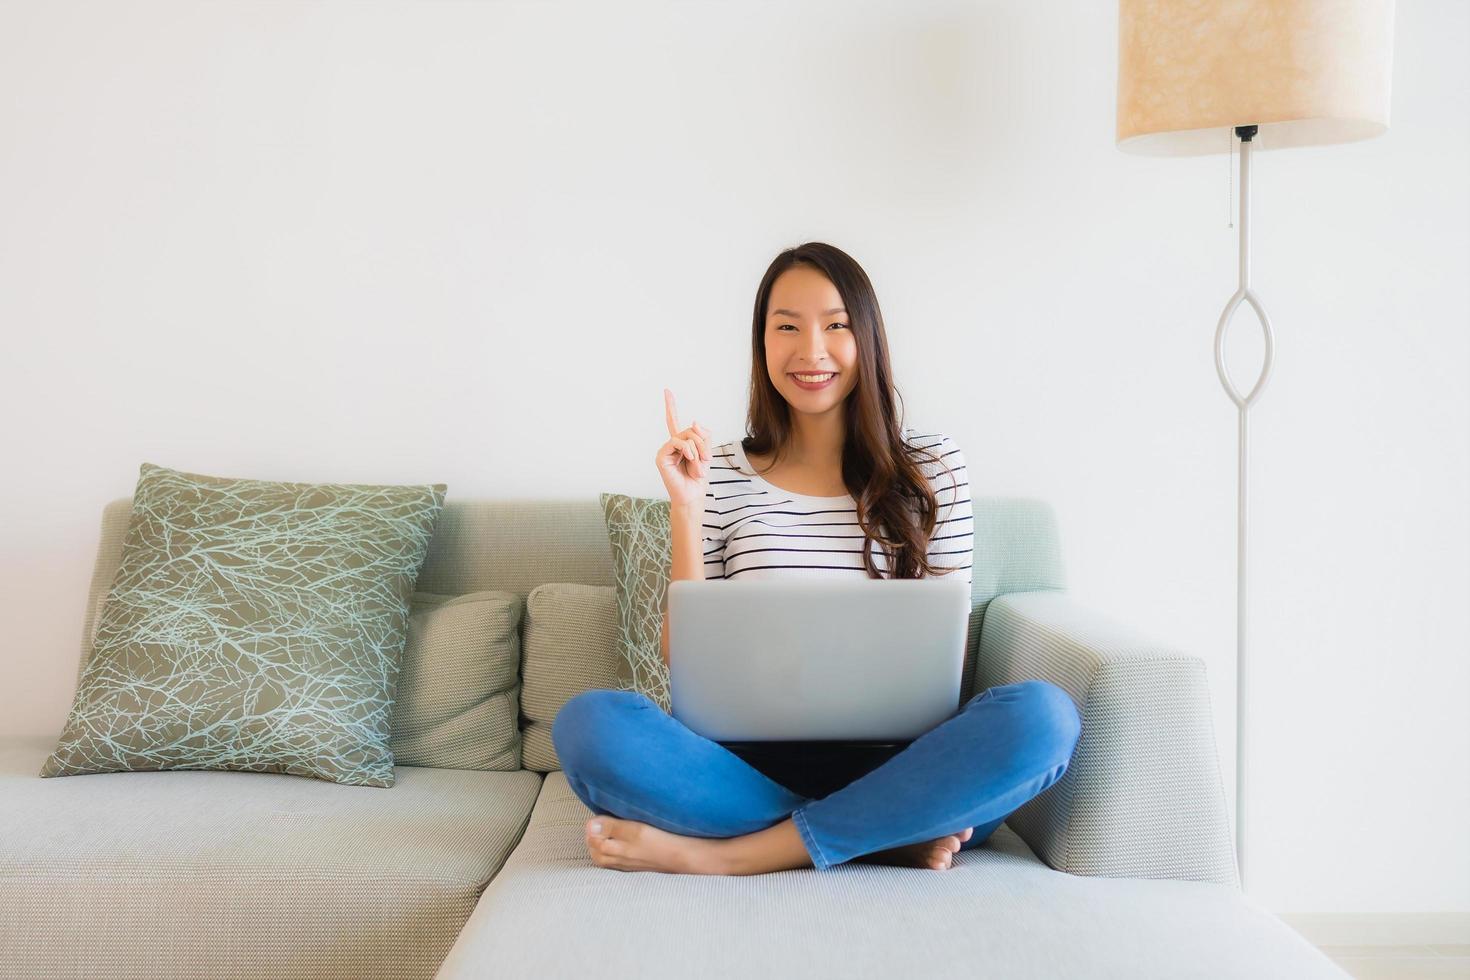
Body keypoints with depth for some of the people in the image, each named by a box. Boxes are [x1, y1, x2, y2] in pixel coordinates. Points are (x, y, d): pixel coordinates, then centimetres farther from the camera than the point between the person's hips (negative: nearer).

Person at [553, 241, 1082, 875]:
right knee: (588, 723, -27)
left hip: (888, 768, 1)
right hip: (755, 764, 0)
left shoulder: (932, 467, 9)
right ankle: (888, 836, -22)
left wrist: (937, 784, -11)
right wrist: (686, 509, -4)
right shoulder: (721, 475, 7)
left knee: (1043, 714, -29)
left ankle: (721, 854, -24)